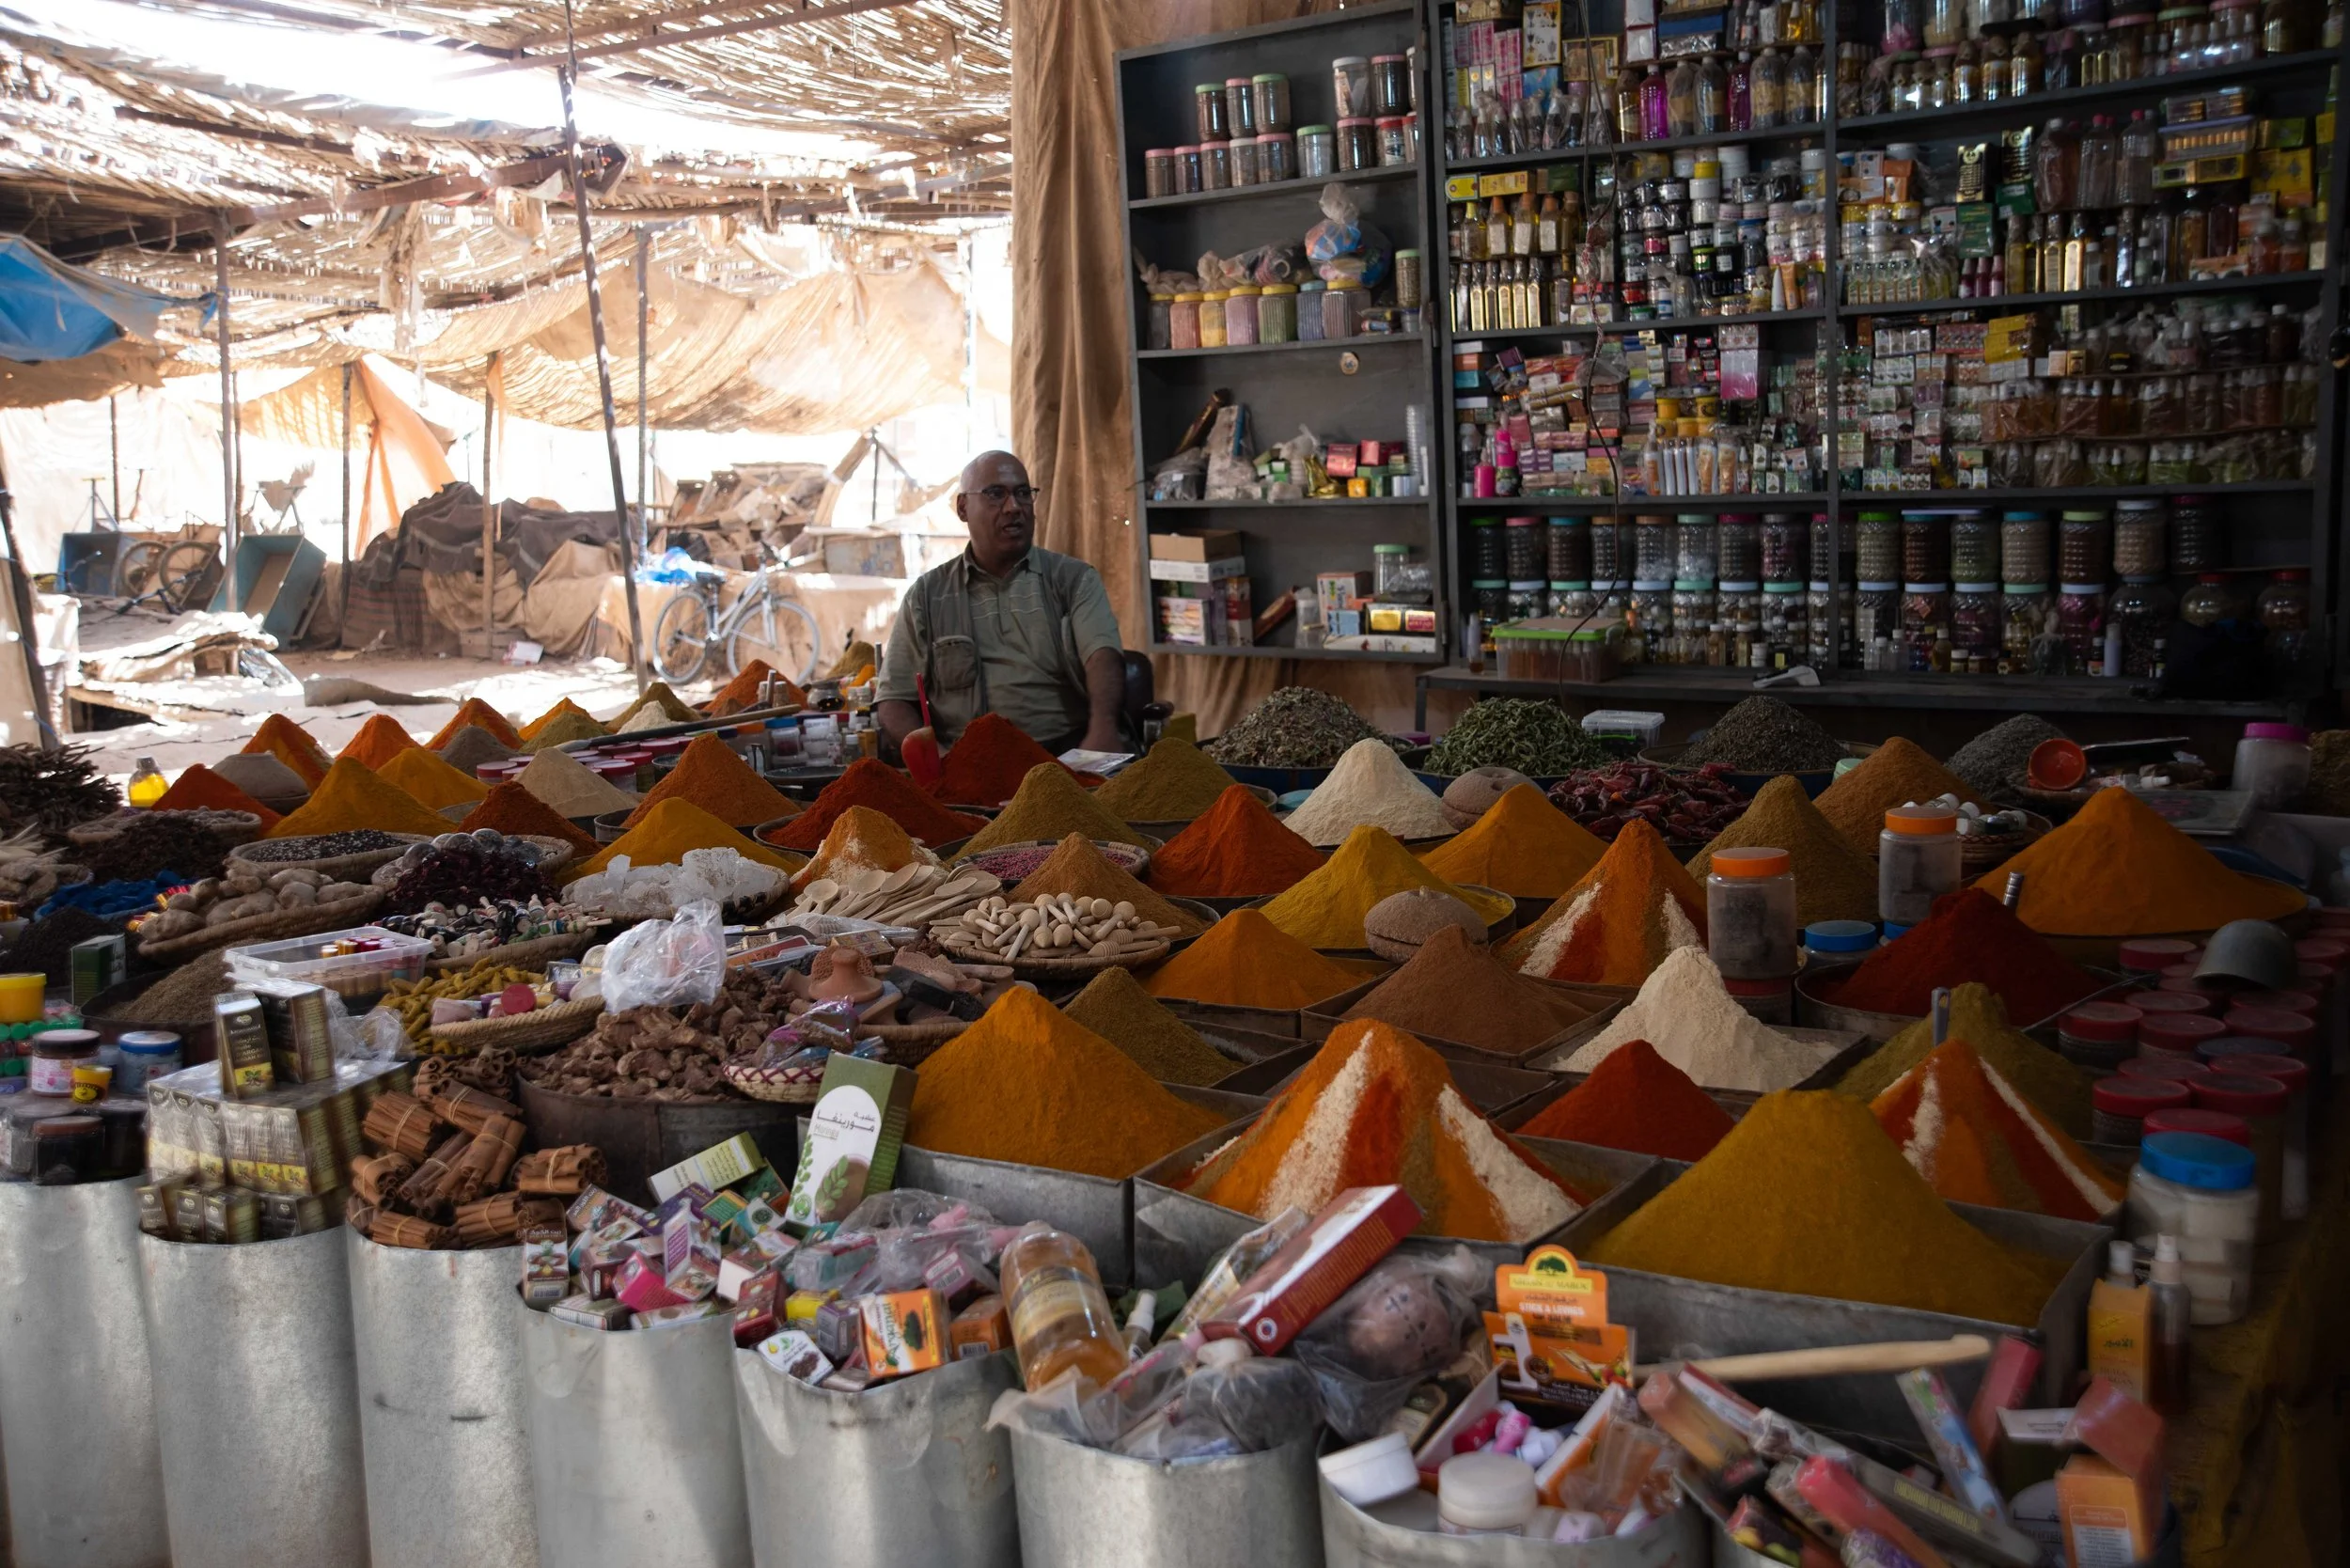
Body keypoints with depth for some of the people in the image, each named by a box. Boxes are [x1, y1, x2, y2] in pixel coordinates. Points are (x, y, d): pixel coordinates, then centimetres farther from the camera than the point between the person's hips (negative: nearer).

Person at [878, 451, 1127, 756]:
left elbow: (1103, 655, -6)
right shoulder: (926, 595, 14)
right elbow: (895, 703, 11)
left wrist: (1102, 730, -28)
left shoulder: (1074, 579, 12)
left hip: (1066, 757, 0)